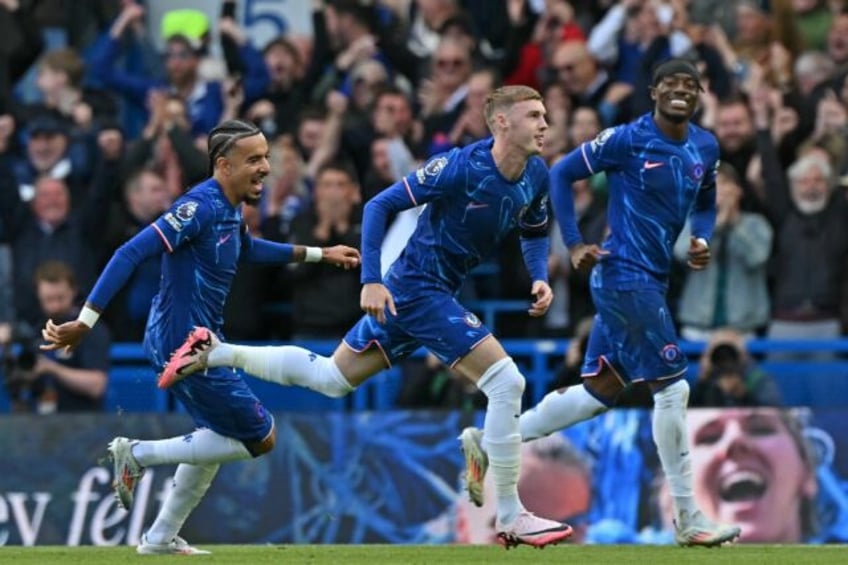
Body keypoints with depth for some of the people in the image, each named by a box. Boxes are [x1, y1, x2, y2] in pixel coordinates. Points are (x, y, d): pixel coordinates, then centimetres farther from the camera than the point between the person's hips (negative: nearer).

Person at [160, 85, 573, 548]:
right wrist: (371, 280, -24)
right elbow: (380, 206, -18)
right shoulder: (460, 167, -23)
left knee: (331, 378, 18)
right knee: (506, 382, -16)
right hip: (419, 288, -8)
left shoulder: (537, 177, -1)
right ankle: (510, 518, -10)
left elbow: (536, 232, 19)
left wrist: (540, 277, 0)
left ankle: (215, 353, 23)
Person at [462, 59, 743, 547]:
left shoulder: (706, 148, 8)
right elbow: (562, 173, -6)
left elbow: (705, 202, 24)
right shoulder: (628, 140, -13)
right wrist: (575, 245, -12)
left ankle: (487, 444, 22)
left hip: (652, 281, 8)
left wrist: (703, 240, 2)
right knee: (673, 387, -9)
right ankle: (689, 520, -3)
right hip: (626, 274, -8)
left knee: (598, 391, 11)